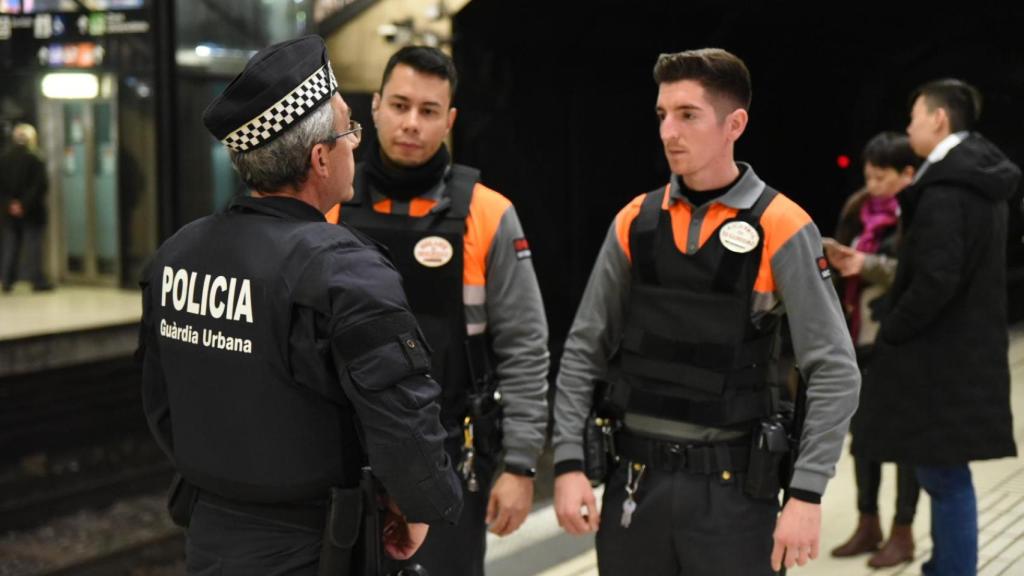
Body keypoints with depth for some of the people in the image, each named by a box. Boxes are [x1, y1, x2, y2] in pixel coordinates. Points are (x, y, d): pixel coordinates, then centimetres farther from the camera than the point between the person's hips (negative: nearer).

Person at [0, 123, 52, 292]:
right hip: (32, 213, -4)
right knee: (33, 244, 1)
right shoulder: (34, 159, -11)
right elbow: (41, 185, -17)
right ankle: (37, 280, 0)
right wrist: (25, 204, -14)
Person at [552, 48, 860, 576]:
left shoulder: (780, 230, -7)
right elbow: (583, 353, 8)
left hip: (732, 485, -3)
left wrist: (807, 495, -13)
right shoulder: (634, 223, 4)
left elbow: (835, 374, -9)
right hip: (636, 478, 3)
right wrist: (568, 463, 0)